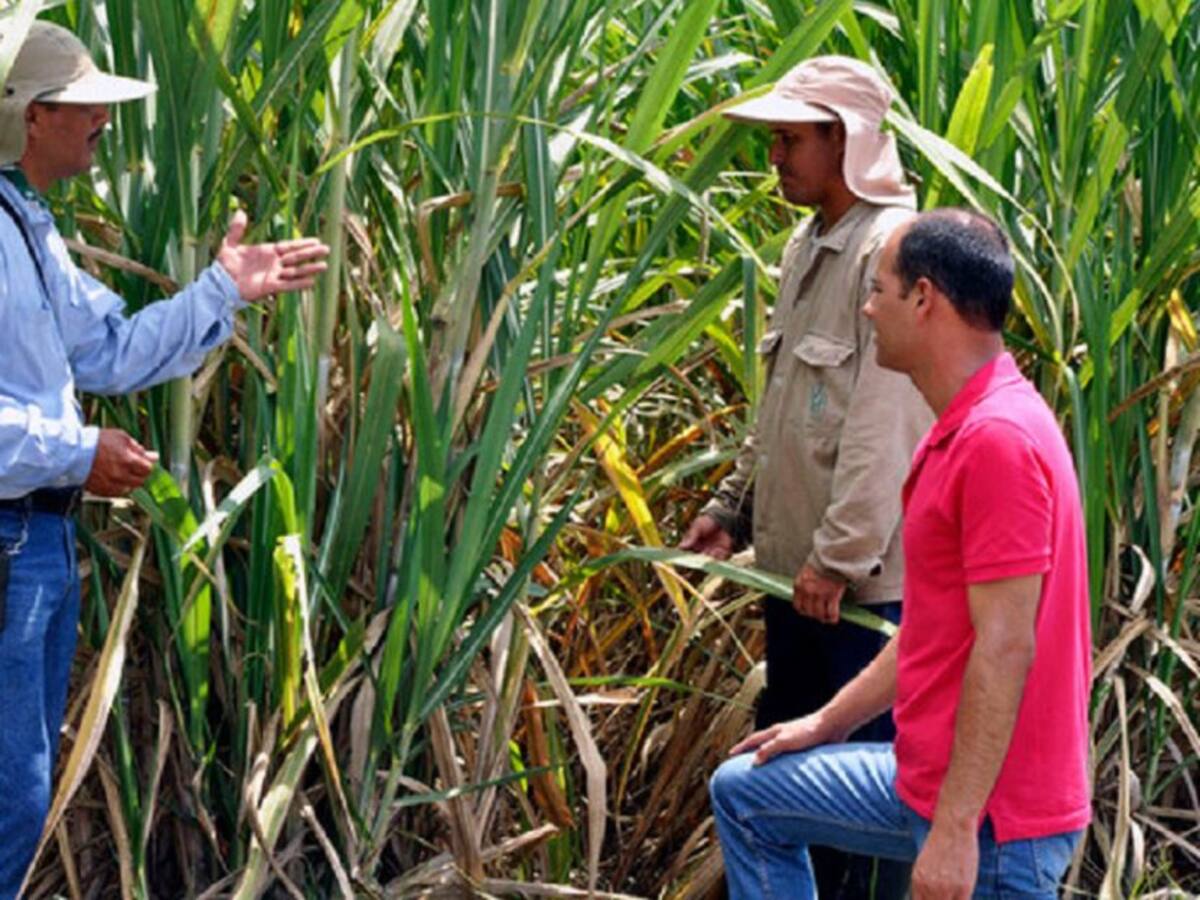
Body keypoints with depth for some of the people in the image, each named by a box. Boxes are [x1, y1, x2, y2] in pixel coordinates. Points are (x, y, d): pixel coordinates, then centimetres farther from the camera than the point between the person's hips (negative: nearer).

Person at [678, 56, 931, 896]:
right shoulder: (809, 246, 13)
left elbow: (885, 424, -22)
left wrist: (840, 554, -21)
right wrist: (733, 505, 17)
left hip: (866, 575, -9)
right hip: (795, 567, 9)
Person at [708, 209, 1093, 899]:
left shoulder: (999, 440, -22)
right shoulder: (961, 432, 12)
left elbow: (1005, 649, -25)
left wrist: (955, 828, -25)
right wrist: (825, 725, 23)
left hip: (991, 815, -11)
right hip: (929, 776, 11)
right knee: (746, 793, 19)